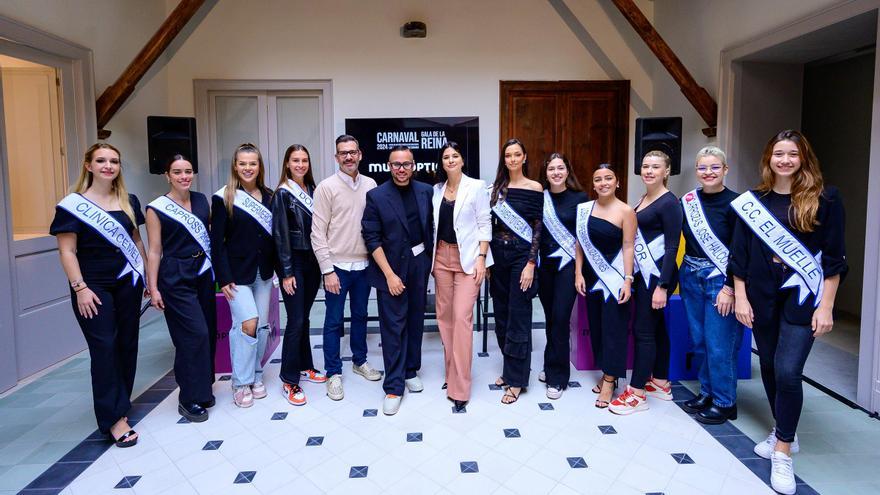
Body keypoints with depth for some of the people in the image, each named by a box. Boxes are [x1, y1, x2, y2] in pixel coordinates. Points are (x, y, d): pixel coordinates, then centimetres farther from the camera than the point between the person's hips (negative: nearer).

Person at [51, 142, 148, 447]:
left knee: (127, 344, 9)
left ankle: (119, 403, 26)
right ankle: (114, 417, 1)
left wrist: (147, 275, 12)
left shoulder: (129, 202, 9)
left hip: (128, 283, 5)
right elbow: (67, 251, -7)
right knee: (104, 348, -5)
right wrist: (80, 288, -14)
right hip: (93, 289, -4)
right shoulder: (72, 205, -5)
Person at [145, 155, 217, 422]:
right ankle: (189, 399, 3)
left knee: (208, 332, 8)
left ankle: (202, 388, 25)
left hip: (203, 273, 5)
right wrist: (153, 288, -8)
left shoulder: (201, 200, 8)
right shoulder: (157, 208, -5)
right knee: (195, 334, -10)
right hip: (176, 277, -5)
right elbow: (155, 250, -5)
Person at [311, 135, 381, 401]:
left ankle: (359, 361, 35)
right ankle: (334, 373, 18)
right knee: (334, 321, 5)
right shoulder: (326, 187, -7)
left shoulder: (370, 185, 3)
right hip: (338, 266, -4)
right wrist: (327, 270, -12)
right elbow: (318, 233, -8)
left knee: (360, 315, 18)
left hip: (363, 264, 4)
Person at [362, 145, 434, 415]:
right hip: (391, 267, -4)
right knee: (393, 326, 0)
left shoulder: (425, 191, 3)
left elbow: (431, 228, 10)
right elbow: (372, 239, -10)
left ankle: (410, 370, 32)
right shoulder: (376, 196, -7)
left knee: (415, 320, 14)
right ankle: (393, 386, 9)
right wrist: (390, 274, -14)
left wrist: (432, 260, 5)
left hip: (419, 264, 4)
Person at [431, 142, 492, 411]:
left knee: (462, 316, -10)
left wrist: (481, 258, -12)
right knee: (444, 314, 8)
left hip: (467, 258, -5)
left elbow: (485, 224, -5)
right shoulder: (436, 189, 9)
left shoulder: (476, 187, -3)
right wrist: (431, 257, 10)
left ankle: (460, 386, -3)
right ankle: (452, 371, 24)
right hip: (442, 256, 5)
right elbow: (434, 225, 14)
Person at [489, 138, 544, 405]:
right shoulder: (497, 187, 9)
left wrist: (531, 264, -14)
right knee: (502, 314, 11)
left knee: (518, 317, -2)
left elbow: (538, 228, -7)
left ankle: (517, 380, 7)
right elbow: (492, 223, 11)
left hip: (521, 254, -5)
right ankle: (509, 369, 27)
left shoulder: (534, 188, -5)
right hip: (498, 254, 5)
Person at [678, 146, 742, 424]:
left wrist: (730, 288, -15)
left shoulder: (733, 203, -8)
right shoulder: (687, 201, 5)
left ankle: (724, 403, 14)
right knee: (699, 340, 12)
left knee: (718, 344, -2)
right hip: (691, 277, 5)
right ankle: (707, 393, 28)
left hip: (720, 279, -5)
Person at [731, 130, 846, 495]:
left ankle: (783, 451, 5)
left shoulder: (824, 199, -3)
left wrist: (825, 306, -7)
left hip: (802, 297, -3)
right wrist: (740, 298, 0)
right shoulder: (753, 201, 3)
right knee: (769, 366, 12)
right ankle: (783, 433, 33)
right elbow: (739, 254, 5)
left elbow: (834, 257, -3)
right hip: (762, 296, 3)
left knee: (788, 371, -11)